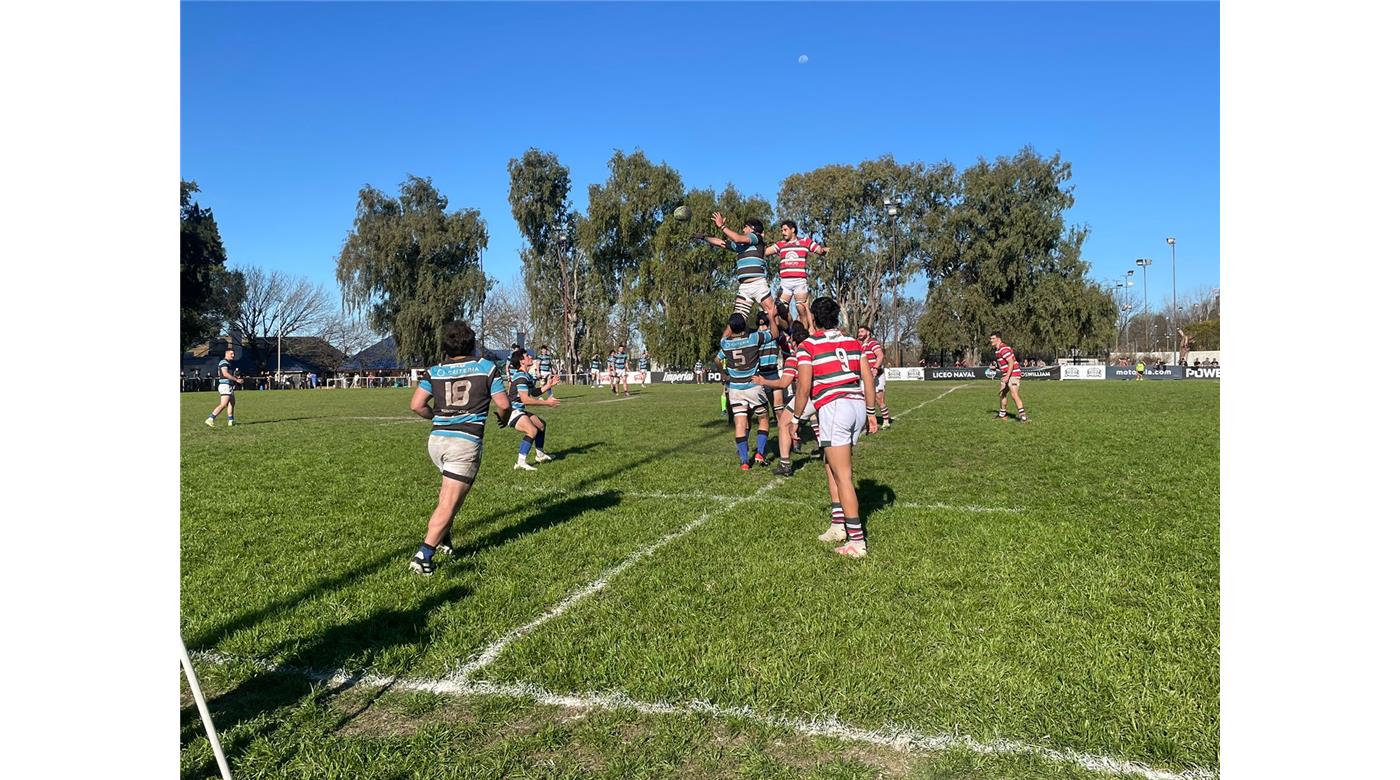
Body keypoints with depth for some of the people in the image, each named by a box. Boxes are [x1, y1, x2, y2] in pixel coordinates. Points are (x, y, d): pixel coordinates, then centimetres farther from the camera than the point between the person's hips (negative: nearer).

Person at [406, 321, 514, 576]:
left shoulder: (435, 371, 8)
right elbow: (503, 404, -2)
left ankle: (443, 540, 28)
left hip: (436, 440, 5)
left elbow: (416, 405, 0)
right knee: (449, 503, -4)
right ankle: (423, 555, -11)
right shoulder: (487, 367, 1)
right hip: (466, 442, -5)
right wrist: (502, 417, 20)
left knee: (448, 490, 29)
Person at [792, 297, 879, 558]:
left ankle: (857, 541, -3)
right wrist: (871, 413, 20)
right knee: (831, 465, 21)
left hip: (833, 408, -6)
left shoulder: (807, 346, -1)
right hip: (857, 406, 7)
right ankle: (839, 525, 21)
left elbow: (803, 388, -6)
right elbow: (869, 379, 12)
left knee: (842, 476, -4)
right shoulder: (853, 342, 14)